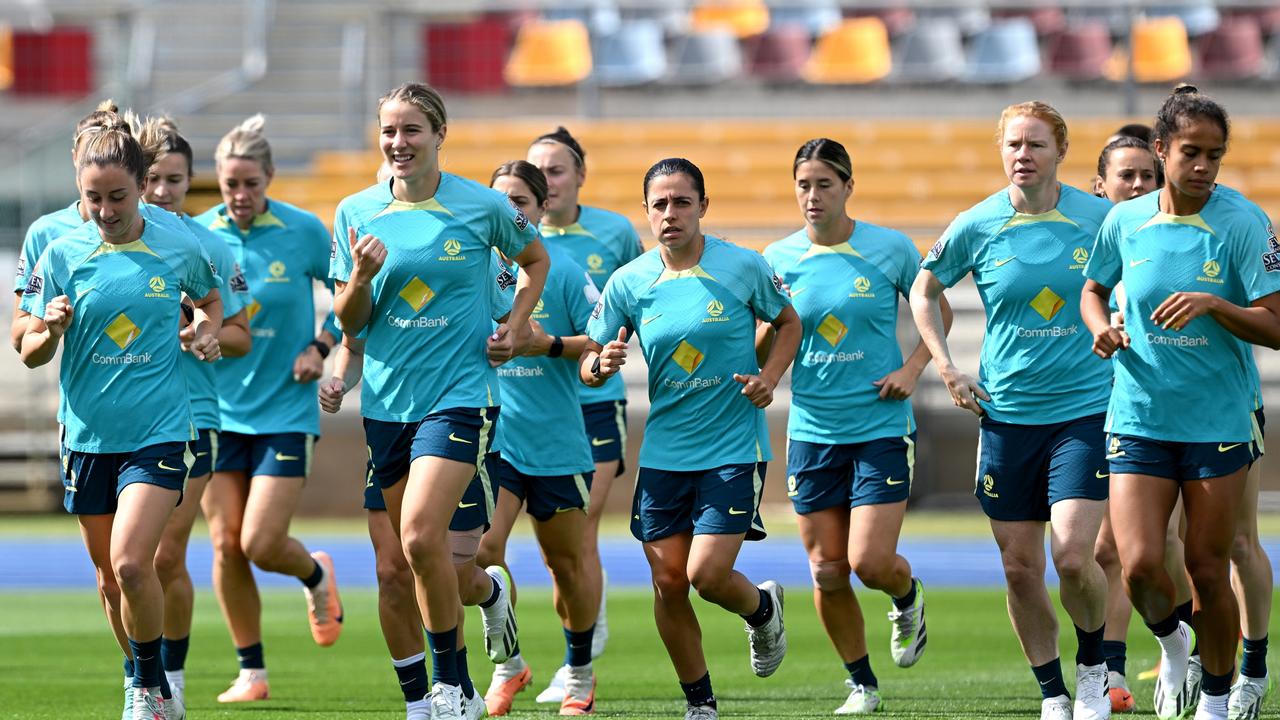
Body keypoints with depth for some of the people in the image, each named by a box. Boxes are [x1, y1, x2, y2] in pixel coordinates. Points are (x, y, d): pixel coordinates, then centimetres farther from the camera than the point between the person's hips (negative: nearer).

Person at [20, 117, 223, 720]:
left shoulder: (179, 247, -5)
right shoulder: (62, 254, -4)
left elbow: (208, 298, 18)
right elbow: (30, 353, 0)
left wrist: (207, 331, -3)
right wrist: (50, 332, -22)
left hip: (159, 431, -3)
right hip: (88, 436, 3)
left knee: (131, 563, -19)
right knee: (109, 574, 11)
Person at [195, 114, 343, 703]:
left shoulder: (303, 232, -7)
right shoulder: (199, 235, -2)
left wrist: (321, 347, -5)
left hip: (285, 409, -3)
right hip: (217, 411, 3)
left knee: (261, 544, -9)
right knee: (225, 546, -1)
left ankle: (316, 575, 26)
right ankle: (251, 672, 13)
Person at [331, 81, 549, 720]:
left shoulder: (484, 207, -3)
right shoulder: (356, 213, 3)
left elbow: (536, 261, 16)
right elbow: (349, 324, 5)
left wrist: (513, 329, 3)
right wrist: (362, 276, -14)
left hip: (460, 395, -4)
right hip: (387, 398, 4)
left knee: (421, 536, -20)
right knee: (415, 552, 9)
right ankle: (488, 591, 43)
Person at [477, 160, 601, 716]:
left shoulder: (563, 269, -5)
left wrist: (550, 345, -19)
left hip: (556, 437, -2)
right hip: (490, 434, 2)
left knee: (567, 565, 10)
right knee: (481, 548, -15)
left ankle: (579, 671, 31)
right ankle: (508, 664, 5)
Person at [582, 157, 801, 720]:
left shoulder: (743, 267, -6)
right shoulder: (628, 282, -1)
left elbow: (788, 321, 11)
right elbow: (587, 367, 4)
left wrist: (770, 376, -6)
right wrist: (602, 363, -20)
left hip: (733, 446, -3)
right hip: (663, 452, 3)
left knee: (707, 574, -13)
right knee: (668, 583, 0)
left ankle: (762, 609, 23)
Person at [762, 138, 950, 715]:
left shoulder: (891, 249, -5)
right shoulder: (779, 258, 1)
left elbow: (939, 312, 9)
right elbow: (769, 342, 10)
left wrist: (912, 369, -6)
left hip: (881, 425, -2)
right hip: (811, 430, 2)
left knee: (871, 562, -12)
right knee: (827, 572, 3)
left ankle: (908, 596, 24)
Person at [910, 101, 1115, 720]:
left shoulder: (1099, 218, -5)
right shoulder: (976, 227, -2)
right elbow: (923, 290, 14)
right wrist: (946, 368, 6)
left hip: (1085, 408, -2)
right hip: (1006, 412, 2)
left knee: (1073, 558, -14)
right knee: (1020, 569, 3)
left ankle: (1094, 670, 12)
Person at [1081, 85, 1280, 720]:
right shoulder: (1125, 221, 0)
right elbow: (1093, 288, 20)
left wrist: (1213, 305, -26)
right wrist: (1101, 328, -1)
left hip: (1218, 422, -2)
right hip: (1139, 421, 2)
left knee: (1208, 572, 3)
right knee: (1140, 566, -11)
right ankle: (1171, 642, 22)